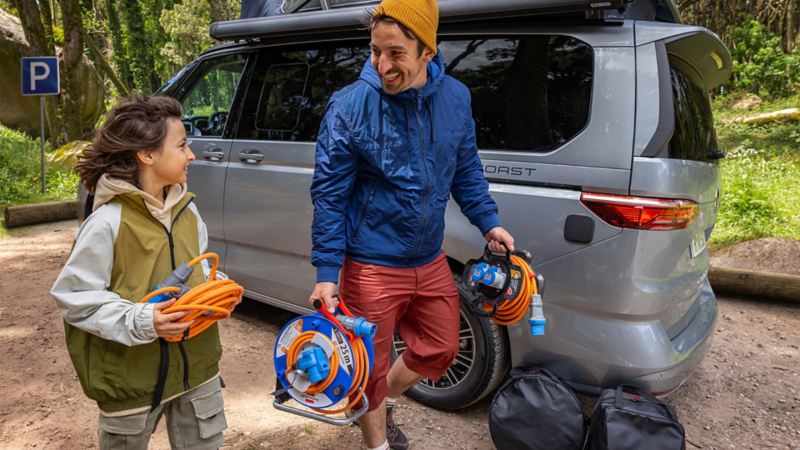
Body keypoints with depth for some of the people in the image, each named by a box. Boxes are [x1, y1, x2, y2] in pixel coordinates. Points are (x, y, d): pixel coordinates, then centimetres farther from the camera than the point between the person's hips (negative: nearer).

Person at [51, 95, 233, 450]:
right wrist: (139, 321, -25)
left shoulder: (186, 210, -1)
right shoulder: (108, 222, -20)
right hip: (133, 376, -5)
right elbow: (73, 296, -15)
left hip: (196, 364, 6)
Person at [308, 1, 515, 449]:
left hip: (431, 261, 5)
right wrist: (327, 272, -15)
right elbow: (329, 195, -13)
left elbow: (466, 170, 12)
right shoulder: (350, 107, -17)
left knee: (440, 348, 21)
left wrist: (489, 222, 7)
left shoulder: (455, 97, -3)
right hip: (372, 267, -5)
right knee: (372, 367, 9)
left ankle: (384, 402, 48)